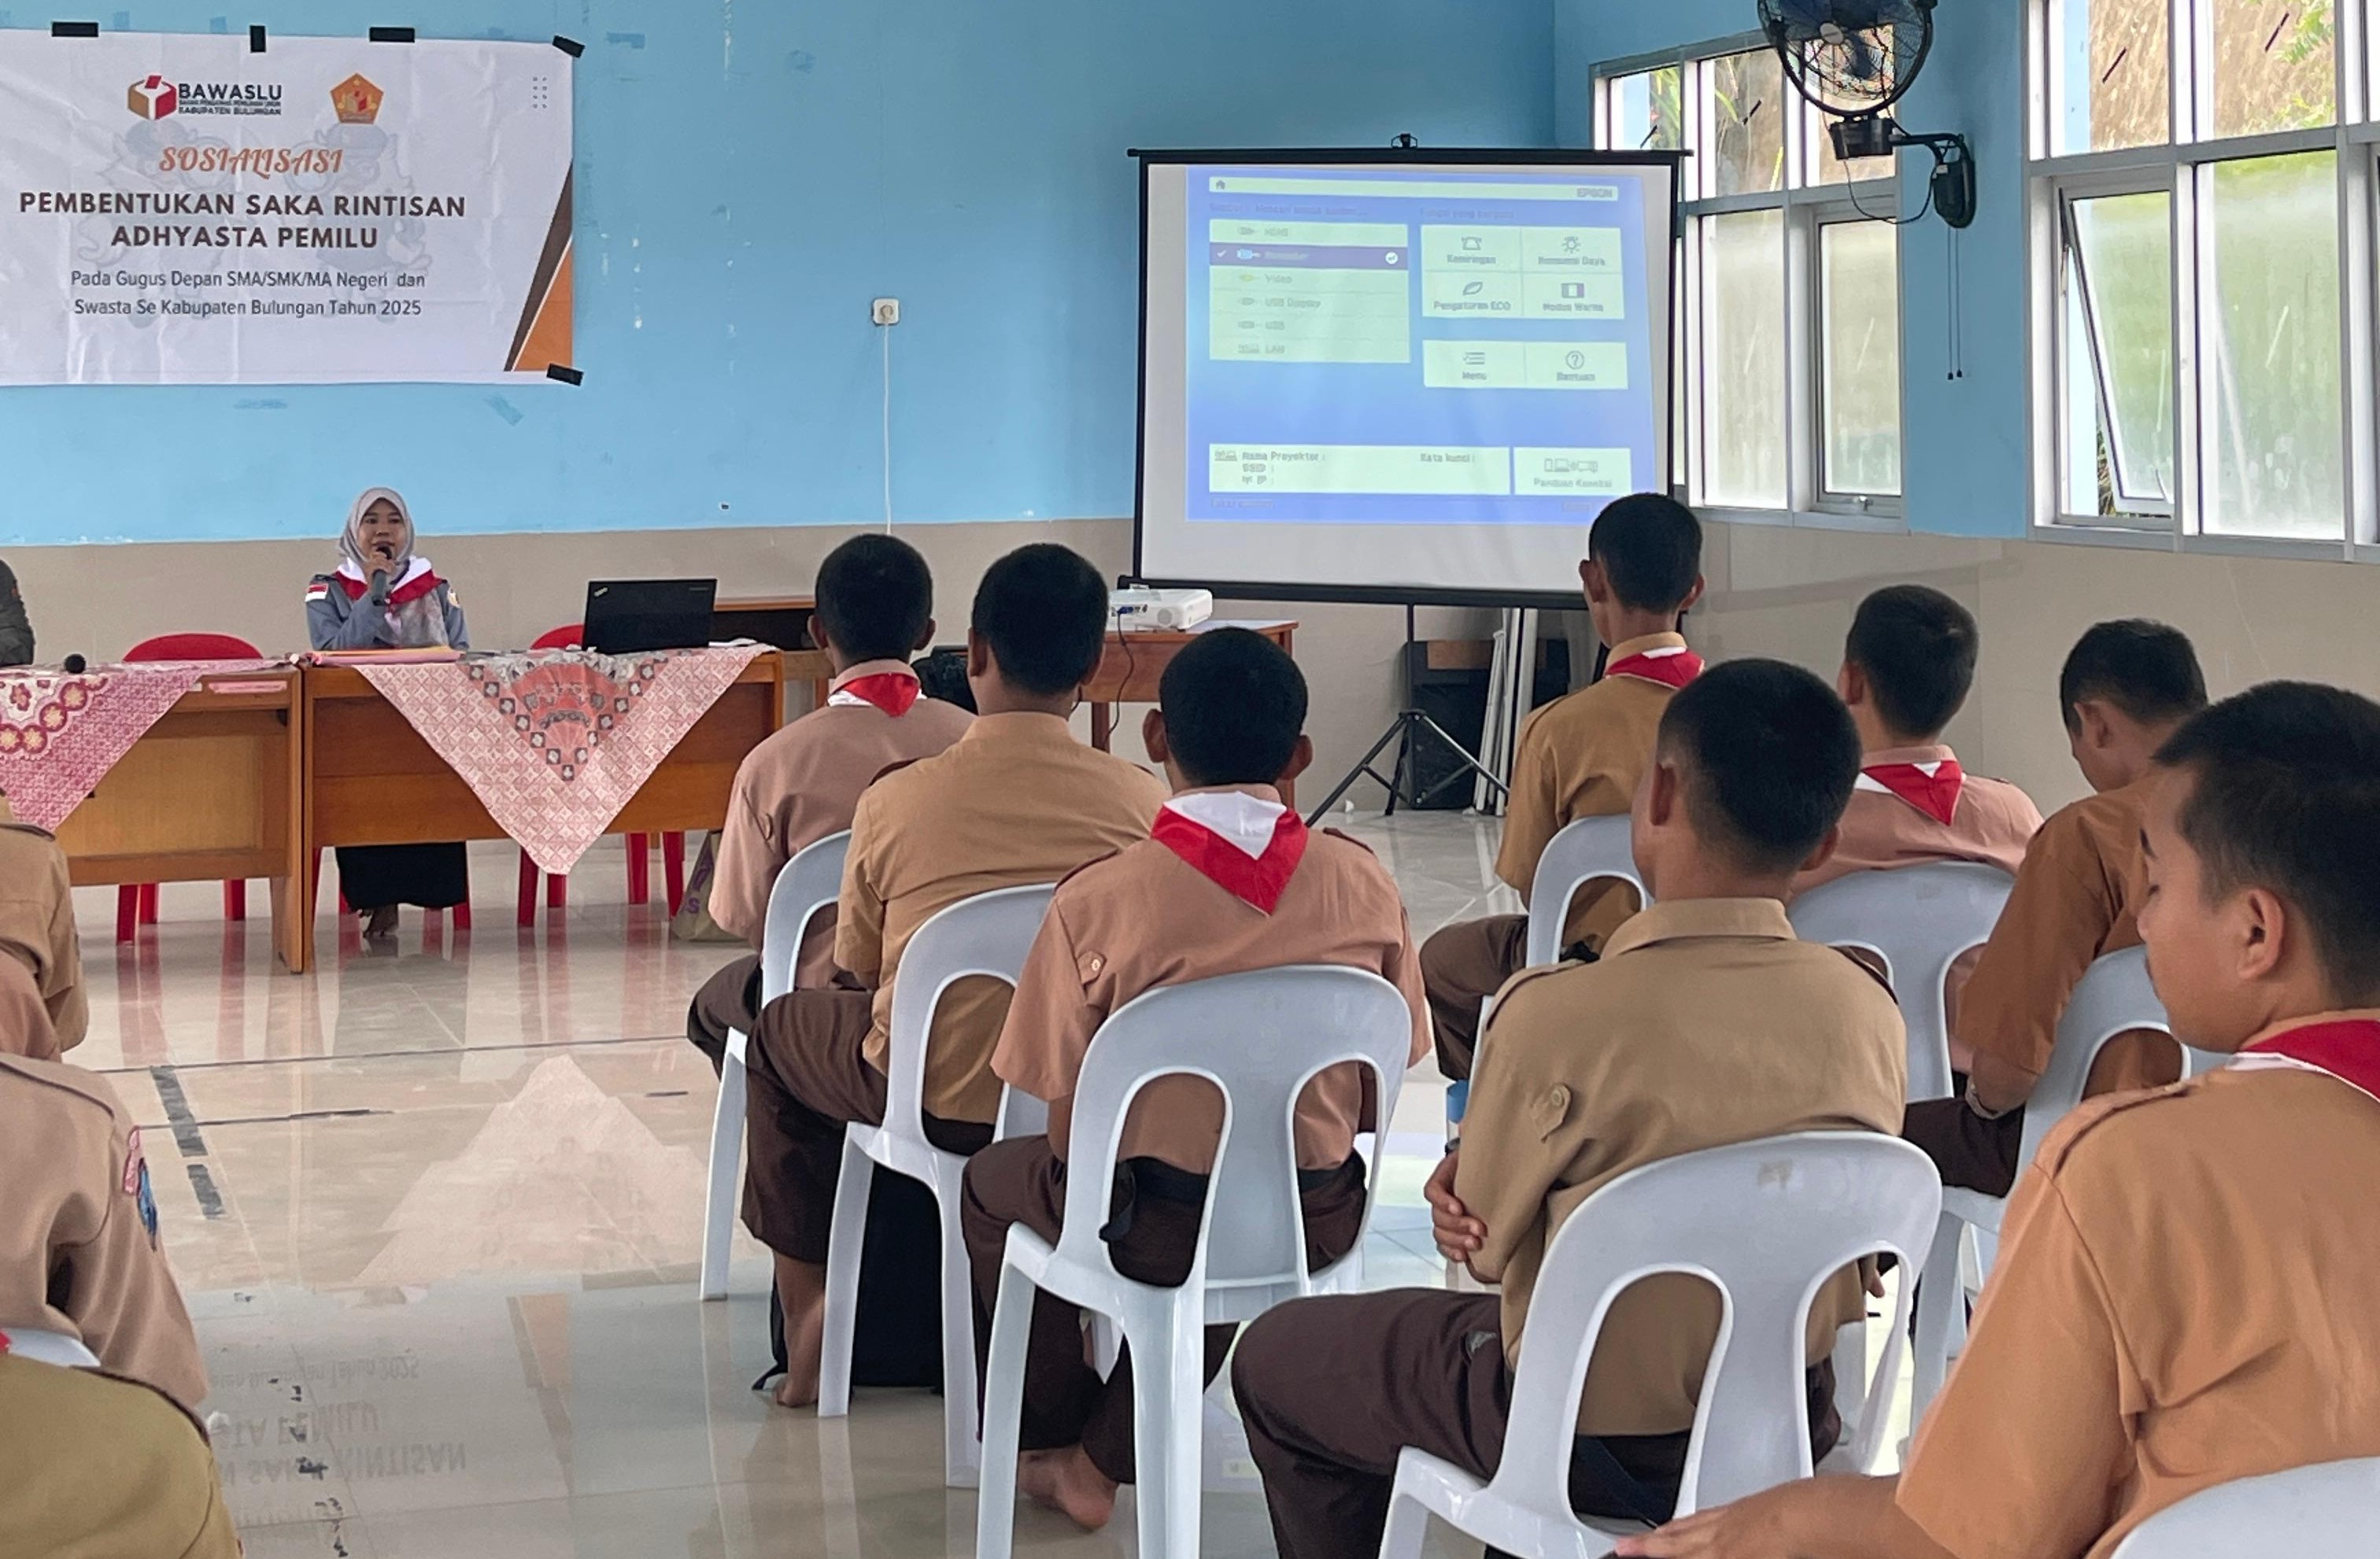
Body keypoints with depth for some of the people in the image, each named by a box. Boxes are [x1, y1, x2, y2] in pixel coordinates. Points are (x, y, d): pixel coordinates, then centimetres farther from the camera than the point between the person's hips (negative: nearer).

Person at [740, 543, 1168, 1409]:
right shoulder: (1142, 800, -12)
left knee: (781, 1029, 28)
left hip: (936, 1103, -2)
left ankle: (807, 1310, 31)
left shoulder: (896, 800, -13)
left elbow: (857, 969, 2)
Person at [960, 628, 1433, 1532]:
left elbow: (1068, 1132, -11)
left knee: (996, 1184, 28)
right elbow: (1376, 1099, 2)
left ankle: (1049, 1444, 44)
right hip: (1318, 1222, 4)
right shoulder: (1362, 885, -8)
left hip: (1157, 1230, -3)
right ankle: (1102, 1462, 43)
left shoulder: (1098, 900, -17)